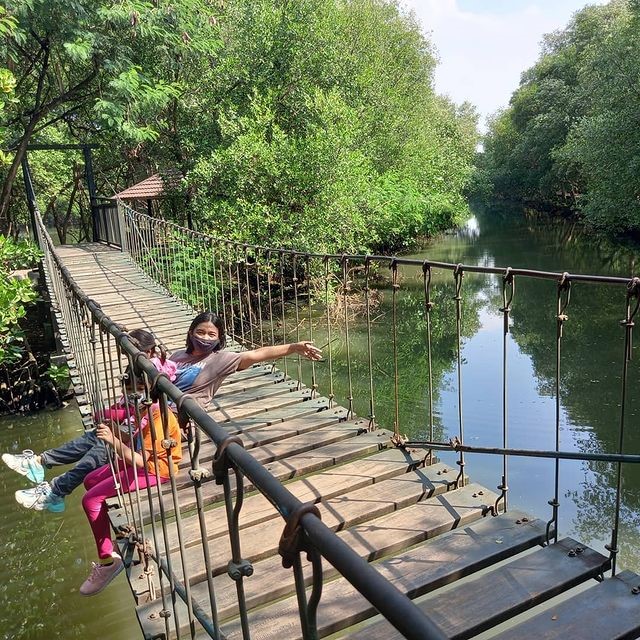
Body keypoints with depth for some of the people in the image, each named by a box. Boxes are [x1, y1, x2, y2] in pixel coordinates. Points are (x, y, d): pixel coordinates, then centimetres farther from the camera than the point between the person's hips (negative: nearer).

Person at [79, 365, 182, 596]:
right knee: (90, 480, 20)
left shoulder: (158, 417, -27)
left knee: (91, 500, -15)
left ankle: (108, 560, -3)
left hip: (153, 469, -10)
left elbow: (141, 460, -30)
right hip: (138, 460, 10)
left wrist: (114, 441, -37)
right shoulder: (142, 408, 2)